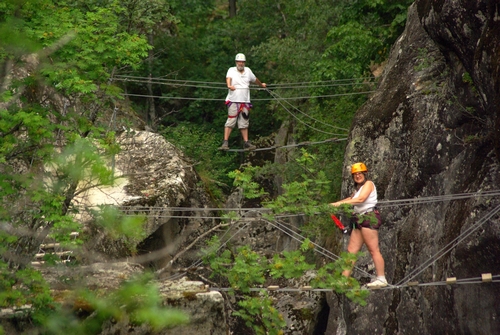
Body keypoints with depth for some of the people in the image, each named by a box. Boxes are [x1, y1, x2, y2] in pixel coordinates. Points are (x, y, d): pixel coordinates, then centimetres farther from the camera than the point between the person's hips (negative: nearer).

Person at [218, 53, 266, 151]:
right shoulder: (231, 70, 1)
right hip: (233, 101, -5)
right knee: (230, 122, -9)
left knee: (244, 123, 9)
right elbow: (228, 78, -19)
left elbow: (255, 79, 31)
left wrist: (261, 85, 46)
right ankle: (225, 142, -10)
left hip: (245, 101, 5)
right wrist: (229, 85, -40)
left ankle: (246, 143, 14)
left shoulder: (248, 71, 13)